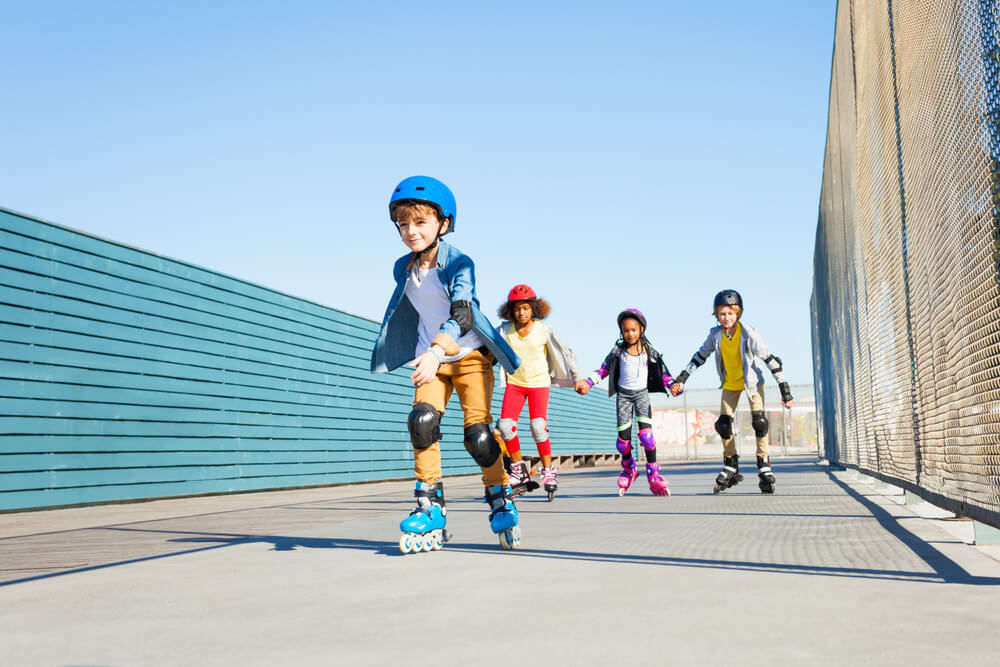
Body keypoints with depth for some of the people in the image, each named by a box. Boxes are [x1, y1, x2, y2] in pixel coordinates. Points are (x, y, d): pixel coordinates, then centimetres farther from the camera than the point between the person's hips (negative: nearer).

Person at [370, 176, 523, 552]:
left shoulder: (459, 264, -17)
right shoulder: (403, 268, 0)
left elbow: (461, 314, -32)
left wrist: (435, 352, -49)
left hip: (471, 356, -4)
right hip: (431, 359, 4)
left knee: (478, 432, -12)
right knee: (422, 420, -18)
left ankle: (501, 501, 11)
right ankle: (430, 506, -9)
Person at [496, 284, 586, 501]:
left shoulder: (544, 330, -8)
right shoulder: (505, 330, -3)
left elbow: (565, 353, -3)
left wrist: (578, 378, -7)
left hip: (539, 383, -2)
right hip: (515, 383, 2)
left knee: (538, 426, -20)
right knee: (505, 425, -14)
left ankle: (548, 472, -1)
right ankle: (520, 472, 3)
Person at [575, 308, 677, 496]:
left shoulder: (649, 351, -1)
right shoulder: (618, 351, 0)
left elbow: (662, 371, 3)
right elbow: (604, 369, 8)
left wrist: (673, 385, -13)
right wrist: (587, 383, -1)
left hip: (642, 394, -1)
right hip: (623, 394, 1)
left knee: (646, 433, -17)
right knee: (623, 437, -1)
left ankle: (653, 474, -6)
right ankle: (629, 470, 26)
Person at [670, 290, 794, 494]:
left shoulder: (748, 333, -25)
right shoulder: (716, 334, -14)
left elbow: (769, 359, -21)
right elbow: (701, 355, 1)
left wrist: (784, 387, -21)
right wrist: (682, 378, 1)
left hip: (752, 381, -3)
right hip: (730, 383, 4)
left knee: (759, 421, -17)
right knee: (723, 425, -1)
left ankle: (764, 469, -6)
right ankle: (731, 469, 15)